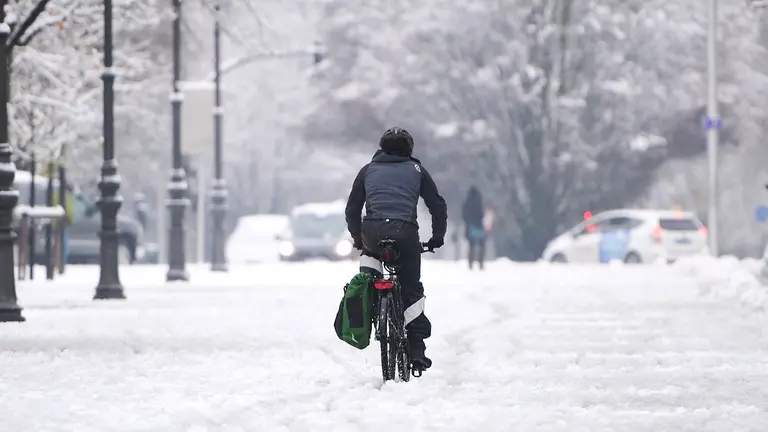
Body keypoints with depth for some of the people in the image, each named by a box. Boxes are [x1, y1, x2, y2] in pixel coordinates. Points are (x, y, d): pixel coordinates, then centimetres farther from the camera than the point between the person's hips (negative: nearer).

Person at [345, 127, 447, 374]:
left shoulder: (368, 170, 23)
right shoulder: (416, 170, 20)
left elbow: (352, 209, 25)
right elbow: (438, 206, 18)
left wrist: (358, 239, 37)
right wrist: (437, 237, 30)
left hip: (373, 232, 1)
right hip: (406, 233, -1)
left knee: (370, 252, 38)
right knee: (411, 290, 11)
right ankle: (416, 348, 6)